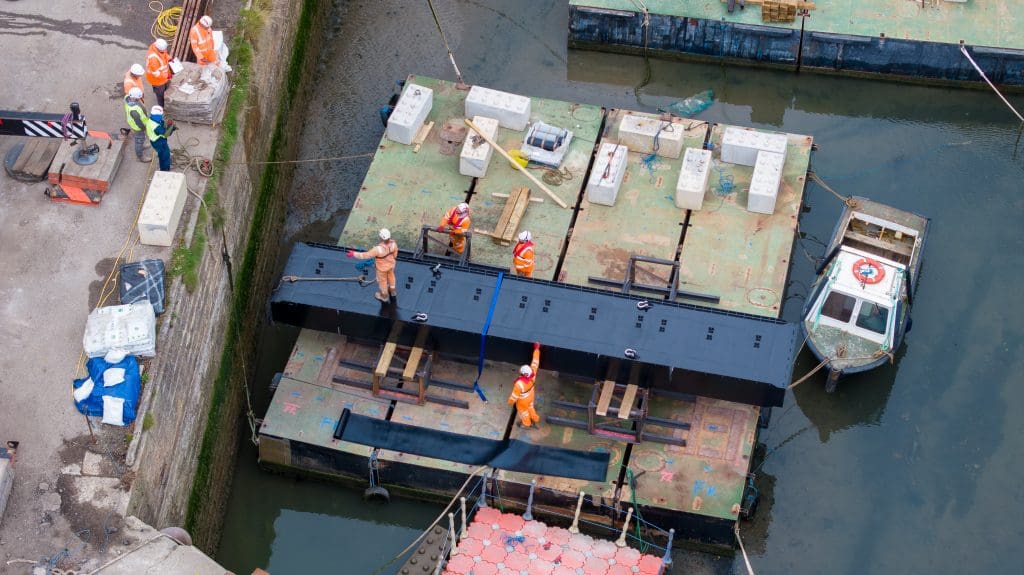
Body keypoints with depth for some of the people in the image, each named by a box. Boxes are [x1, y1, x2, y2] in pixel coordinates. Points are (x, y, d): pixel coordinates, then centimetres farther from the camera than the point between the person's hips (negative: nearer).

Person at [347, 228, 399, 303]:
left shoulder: (378, 249, -45)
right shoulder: (393, 244, -29)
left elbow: (366, 255, -34)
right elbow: (395, 254, -8)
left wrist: (354, 254, -24)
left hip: (382, 267, -4)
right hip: (391, 264, 4)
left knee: (382, 280, 25)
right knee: (390, 276, 33)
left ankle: (384, 296, 52)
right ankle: (392, 290, 60)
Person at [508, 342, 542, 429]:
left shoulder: (519, 384, -46)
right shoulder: (532, 374, -35)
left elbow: (514, 396, -29)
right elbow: (535, 362, -25)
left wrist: (510, 402, -8)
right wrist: (536, 348, -18)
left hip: (522, 400, -5)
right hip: (530, 396, 5)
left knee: (523, 411, 26)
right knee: (530, 407, 33)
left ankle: (526, 424, 53)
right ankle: (534, 419, 59)